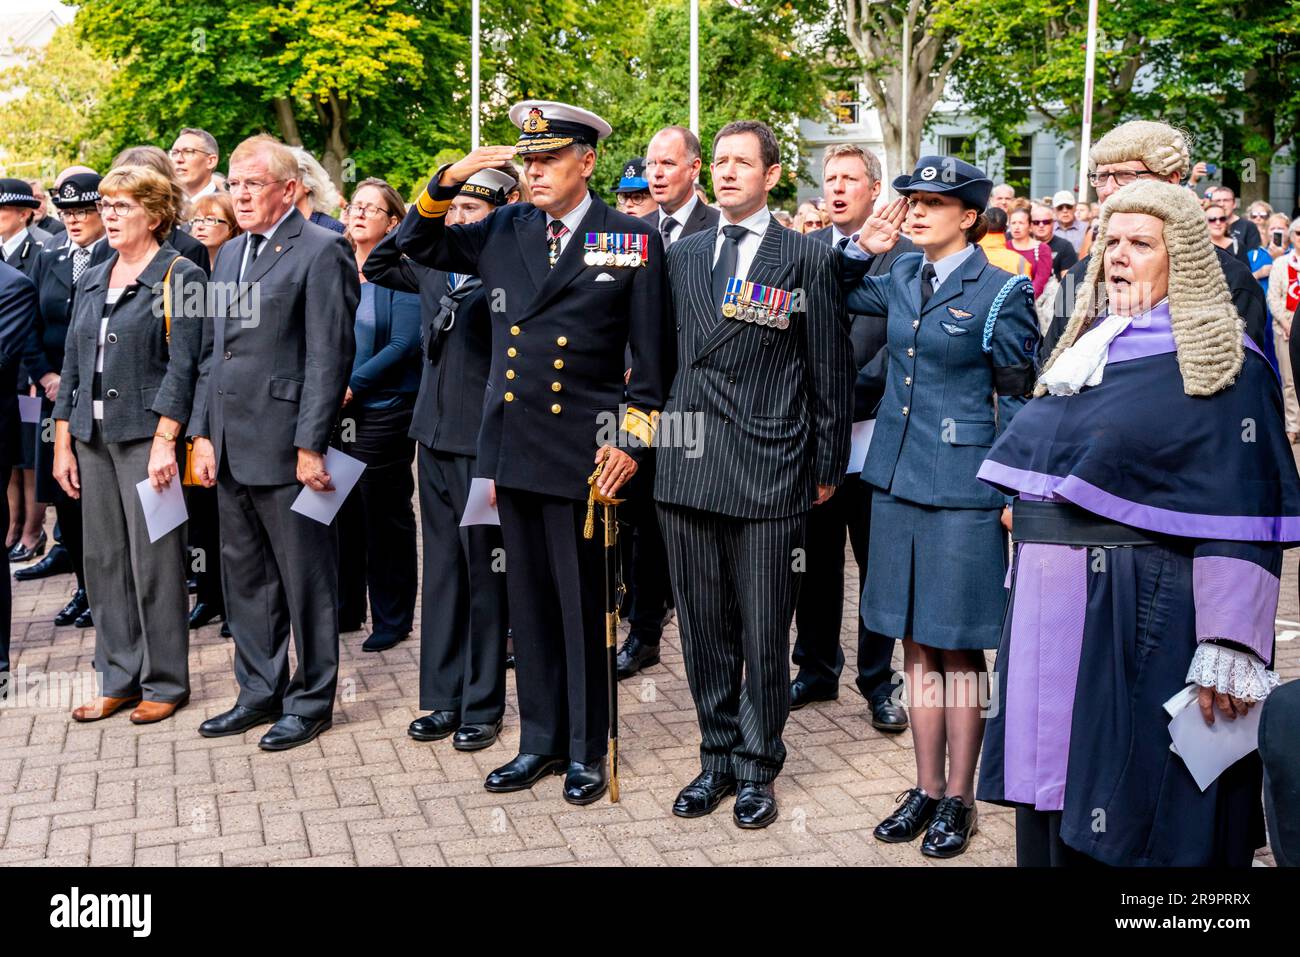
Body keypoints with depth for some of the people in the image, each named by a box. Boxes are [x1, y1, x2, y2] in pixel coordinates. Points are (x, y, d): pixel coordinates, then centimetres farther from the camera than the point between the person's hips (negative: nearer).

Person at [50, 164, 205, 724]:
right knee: (103, 559, 9)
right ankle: (119, 679, 19)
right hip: (93, 436, 7)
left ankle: (165, 682, 10)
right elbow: (72, 365, 15)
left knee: (154, 561, -2)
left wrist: (164, 442, -18)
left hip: (146, 434, -7)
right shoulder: (92, 281, 15)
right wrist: (63, 443, 10)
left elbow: (182, 367, -11)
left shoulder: (180, 277, -4)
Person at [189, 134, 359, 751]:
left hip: (287, 448, -8)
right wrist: (203, 434, 12)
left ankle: (311, 700, 16)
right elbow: (213, 351, 18)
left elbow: (331, 356, -14)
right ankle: (260, 692, 28)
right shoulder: (230, 254, 17)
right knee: (245, 578, 15)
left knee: (306, 580, 3)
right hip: (231, 449, 8)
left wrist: (311, 445, -17)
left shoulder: (321, 251, -8)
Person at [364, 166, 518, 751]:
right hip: (435, 435, 7)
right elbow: (376, 266, 24)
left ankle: (483, 705, 16)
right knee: (441, 569, 13)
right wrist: (419, 210, 13)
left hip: (483, 441, -7)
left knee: (484, 572, 3)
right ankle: (444, 697, 24)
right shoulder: (432, 266, 11)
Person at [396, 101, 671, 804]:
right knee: (530, 605, 13)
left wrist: (633, 442, -7)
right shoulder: (504, 232, 8)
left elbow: (650, 357, -2)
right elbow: (418, 247, 16)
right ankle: (541, 742, 26)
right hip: (512, 448, 4)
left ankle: (587, 752, 20)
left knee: (583, 607, 4)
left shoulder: (635, 242, -2)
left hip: (583, 454, -4)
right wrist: (448, 182, 1)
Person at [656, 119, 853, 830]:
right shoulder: (683, 255, 14)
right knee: (703, 628, 11)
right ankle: (718, 756, 26)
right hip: (687, 469, 4)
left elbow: (831, 372, 1)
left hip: (770, 471, -4)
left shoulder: (808, 259, 1)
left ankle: (757, 769, 19)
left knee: (764, 636, 4)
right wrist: (664, 435, 12)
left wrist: (826, 468, 0)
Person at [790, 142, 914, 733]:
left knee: (878, 561, 5)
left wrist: (851, 395, -15)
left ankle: (878, 681, 16)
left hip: (873, 430, -4)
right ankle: (817, 670, 25)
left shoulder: (904, 254, -3)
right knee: (815, 557, 12)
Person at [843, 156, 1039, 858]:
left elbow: (1017, 398, -6)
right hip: (898, 477, 6)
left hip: (963, 488, -5)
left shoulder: (1001, 291, -7)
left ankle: (958, 798, 16)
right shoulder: (901, 278, 9)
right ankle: (925, 787, 23)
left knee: (959, 645, 2)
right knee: (915, 642, 11)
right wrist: (860, 248, 8)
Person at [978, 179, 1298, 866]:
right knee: (1056, 795, 13)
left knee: (1131, 817, 2)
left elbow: (1243, 519, -15)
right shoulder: (1088, 348, 15)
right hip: (1054, 614, 7)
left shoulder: (1221, 364, -8)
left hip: (1145, 619, -7)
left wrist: (1230, 655, -21)